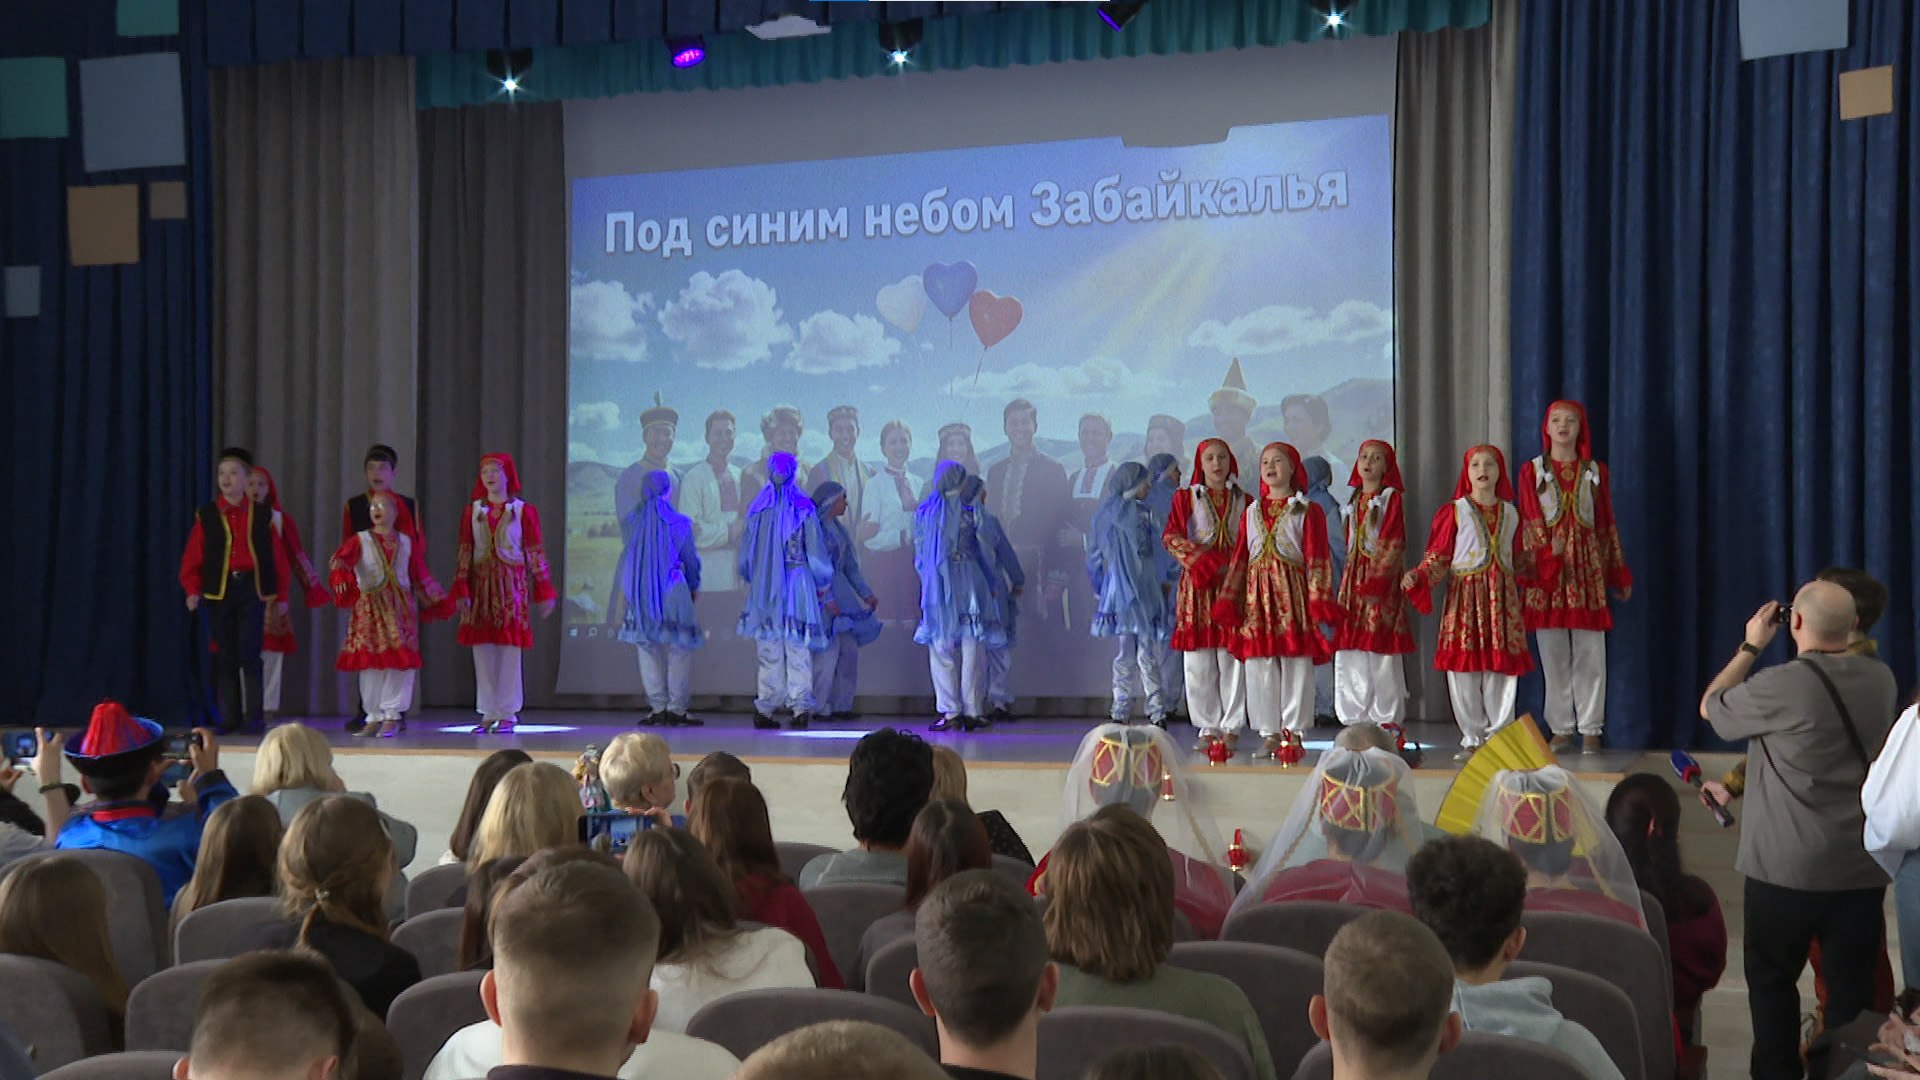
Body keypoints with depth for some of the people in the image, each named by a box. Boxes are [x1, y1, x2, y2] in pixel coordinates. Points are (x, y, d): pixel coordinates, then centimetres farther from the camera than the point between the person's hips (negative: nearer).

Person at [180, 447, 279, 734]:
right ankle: (229, 718, 10)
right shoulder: (206, 515, 5)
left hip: (252, 589, -1)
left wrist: (273, 591, 2)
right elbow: (192, 557, 3)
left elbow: (272, 556, 6)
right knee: (224, 656, 5)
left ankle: (254, 717, -2)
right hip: (218, 590, 1)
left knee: (250, 654, -6)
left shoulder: (261, 515, 5)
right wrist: (192, 590, -7)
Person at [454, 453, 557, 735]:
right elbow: (465, 552, 7)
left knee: (510, 648, -4)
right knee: (482, 650, 2)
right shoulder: (473, 511, 10)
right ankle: (488, 713, 9)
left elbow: (536, 552, 2)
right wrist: (462, 590, -1)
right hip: (481, 584, 3)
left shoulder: (523, 510, 2)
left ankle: (508, 713, 4)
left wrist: (544, 592, -2)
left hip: (512, 584, -3)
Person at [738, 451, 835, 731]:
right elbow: (816, 555, -2)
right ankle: (801, 705, -9)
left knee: (769, 652, 8)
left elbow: (746, 554, 8)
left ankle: (765, 710, 9)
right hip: (799, 586, -2)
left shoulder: (758, 510, 2)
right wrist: (827, 594, 6)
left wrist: (751, 581, 25)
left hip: (764, 589, 2)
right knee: (799, 650, 1)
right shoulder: (804, 509, -4)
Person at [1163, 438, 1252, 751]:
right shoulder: (1186, 497, 10)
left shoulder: (1243, 501, 13)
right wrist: (1203, 561, -13)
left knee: (1232, 658, -4)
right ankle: (1208, 727, 4)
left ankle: (1231, 726, 1)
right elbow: (1170, 536, 0)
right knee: (1199, 662, -2)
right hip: (1198, 585, 0)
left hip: (1233, 584, 0)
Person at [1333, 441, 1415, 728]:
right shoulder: (1355, 502, 18)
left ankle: (1386, 721, -3)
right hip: (1354, 579, 6)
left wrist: (1378, 580, -18)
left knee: (1381, 653, -8)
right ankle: (1356, 719, 9)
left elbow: (1393, 544, -9)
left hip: (1382, 579, -6)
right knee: (1349, 651, 3)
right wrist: (1346, 582, 13)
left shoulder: (1392, 497, 0)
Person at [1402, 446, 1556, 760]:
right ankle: (1472, 739, 7)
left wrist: (1546, 556, 8)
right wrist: (1417, 577, -16)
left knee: (1502, 668, 1)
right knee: (1463, 668, -4)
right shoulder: (1454, 512, 2)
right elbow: (1437, 558, -1)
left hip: (1503, 598, 3)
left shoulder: (1510, 514, 13)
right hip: (1464, 596, -3)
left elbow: (1521, 561, 19)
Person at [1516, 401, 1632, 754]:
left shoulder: (1595, 472, 11)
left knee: (1590, 653, -3)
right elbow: (1529, 524, 2)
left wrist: (1619, 575, 12)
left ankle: (1590, 729, 2)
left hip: (1587, 566, 1)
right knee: (1553, 655, -1)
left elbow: (1607, 524, 13)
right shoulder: (1531, 471, 7)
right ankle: (1560, 729, 5)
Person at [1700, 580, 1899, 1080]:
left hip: (1788, 869, -4)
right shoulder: (1881, 679, -1)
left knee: (1772, 980, 13)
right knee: (1852, 987, 9)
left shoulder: (1780, 686, -19)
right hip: (1863, 869, 4)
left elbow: (1710, 707, 0)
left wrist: (1751, 647, 7)